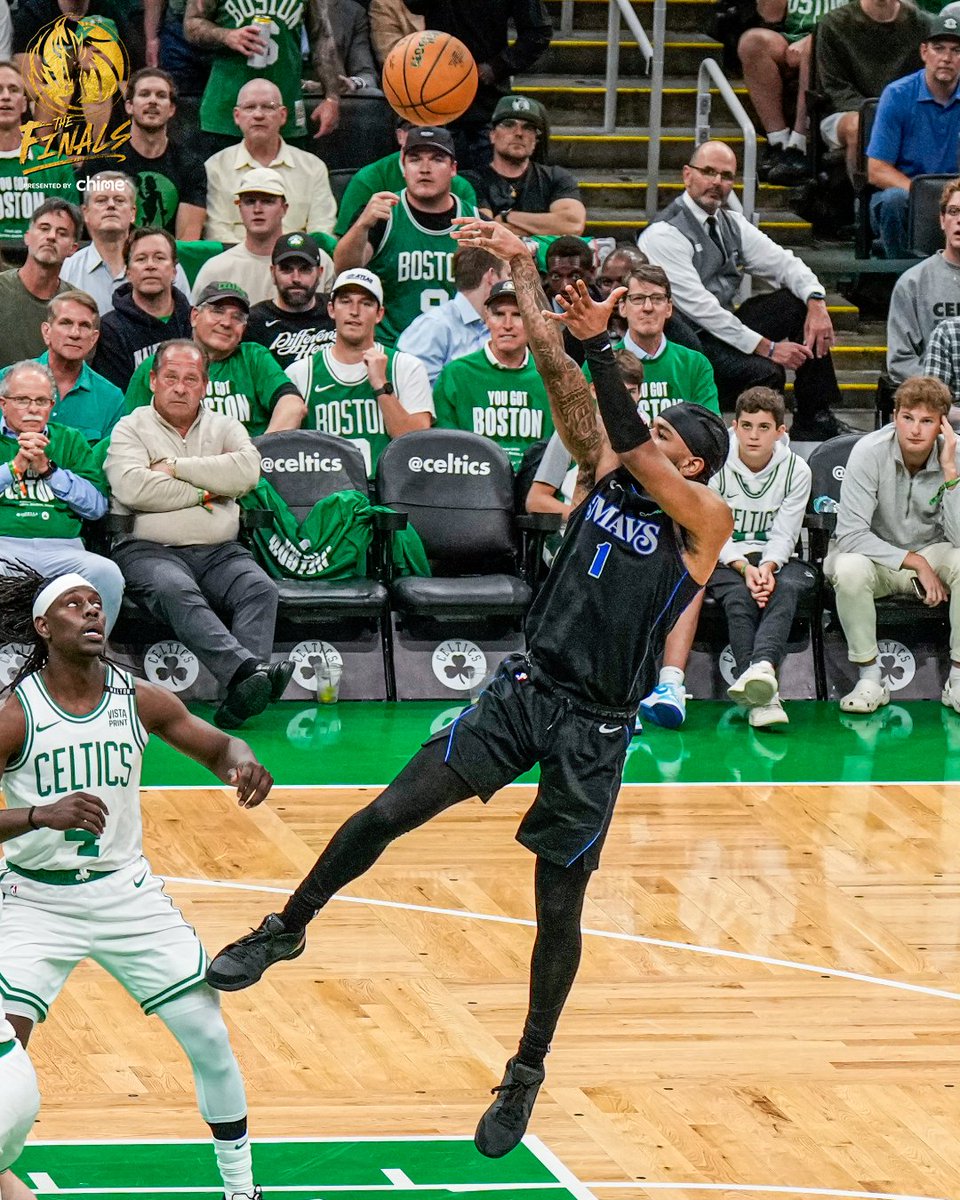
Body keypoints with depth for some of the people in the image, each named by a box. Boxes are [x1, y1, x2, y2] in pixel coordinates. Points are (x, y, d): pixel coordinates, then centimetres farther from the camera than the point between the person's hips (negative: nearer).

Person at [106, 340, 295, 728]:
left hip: (220, 551, 3)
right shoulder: (131, 429, 11)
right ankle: (249, 670, -56)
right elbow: (133, 488, -10)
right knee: (177, 592, -37)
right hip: (150, 551, -3)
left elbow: (247, 471, -4)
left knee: (260, 589, -28)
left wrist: (177, 468, -4)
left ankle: (240, 695, -48)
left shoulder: (225, 428, 19)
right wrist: (203, 495, -3)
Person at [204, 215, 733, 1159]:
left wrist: (600, 345, -30)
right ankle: (285, 930, 8)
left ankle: (527, 1074, 21)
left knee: (559, 904, 4)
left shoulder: (706, 522, -5)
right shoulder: (604, 478, 7)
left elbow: (635, 447, -20)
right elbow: (560, 380, -1)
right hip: (527, 689, 3)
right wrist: (522, 274, -9)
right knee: (390, 811, -11)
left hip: (598, 726, -3)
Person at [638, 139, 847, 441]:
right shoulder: (663, 235, -16)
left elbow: (783, 264, 10)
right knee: (764, 372, -30)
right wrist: (766, 348, -23)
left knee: (801, 302, -2)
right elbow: (698, 306, -22)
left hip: (724, 329, 9)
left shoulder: (731, 224, 10)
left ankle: (814, 421, -3)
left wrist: (816, 302, -13)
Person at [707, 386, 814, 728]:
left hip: (775, 560, 1)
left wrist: (767, 568, -23)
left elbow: (784, 535, -4)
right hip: (724, 560, -1)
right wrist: (744, 568, -22)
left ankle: (762, 666, -60)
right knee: (739, 597, -33)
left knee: (785, 589, -33)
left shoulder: (796, 470, -1)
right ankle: (763, 694, -50)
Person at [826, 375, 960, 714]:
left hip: (932, 554, 2)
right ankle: (869, 679, -20)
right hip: (876, 556, -2)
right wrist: (915, 562, -24)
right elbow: (849, 534, -22)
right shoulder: (870, 452, -19)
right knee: (848, 568, -35)